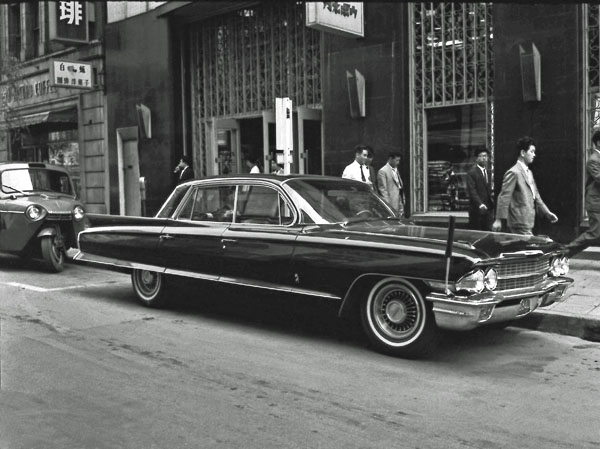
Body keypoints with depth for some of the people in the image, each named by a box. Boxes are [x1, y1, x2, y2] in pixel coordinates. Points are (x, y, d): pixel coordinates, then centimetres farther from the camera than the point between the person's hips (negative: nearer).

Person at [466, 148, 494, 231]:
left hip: (488, 208, 6)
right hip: (477, 208, -6)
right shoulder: (471, 173, -6)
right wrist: (480, 204, -23)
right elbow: (472, 191, -14)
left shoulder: (488, 172, 15)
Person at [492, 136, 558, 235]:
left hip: (528, 222, 9)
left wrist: (547, 213, 14)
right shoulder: (513, 173, -12)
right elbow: (504, 197, -16)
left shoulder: (529, 172, 17)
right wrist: (499, 220, -19)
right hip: (520, 224, -9)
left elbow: (536, 196, 22)